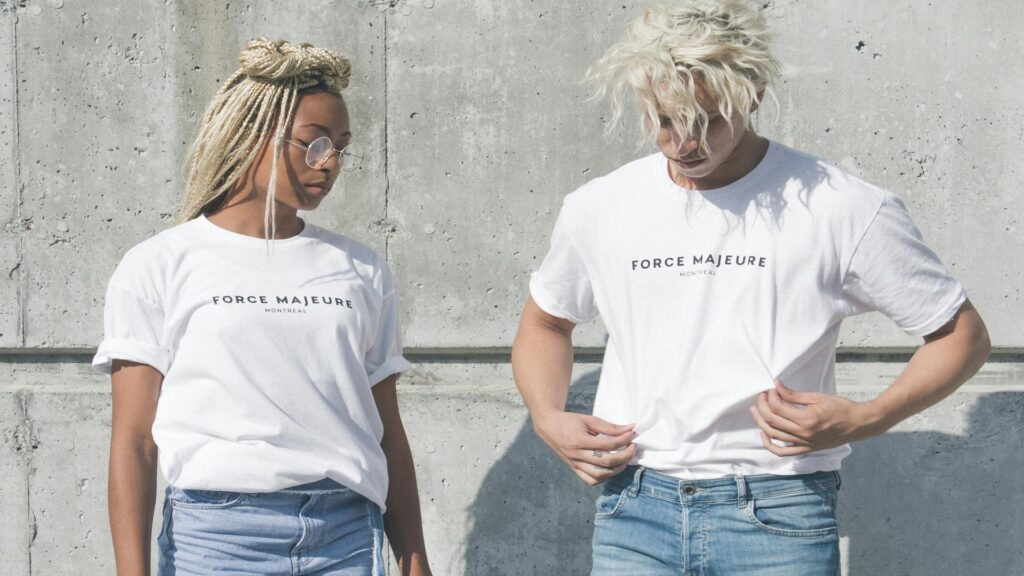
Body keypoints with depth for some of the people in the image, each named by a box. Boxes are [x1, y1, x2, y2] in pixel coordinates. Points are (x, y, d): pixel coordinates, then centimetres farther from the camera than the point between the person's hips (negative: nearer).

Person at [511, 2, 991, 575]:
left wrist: (864, 420, -12)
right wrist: (548, 418, 5)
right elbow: (545, 321, 24)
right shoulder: (597, 209, 6)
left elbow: (964, 334, 3)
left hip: (780, 522, -2)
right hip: (634, 512, 3)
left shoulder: (845, 210, -5)